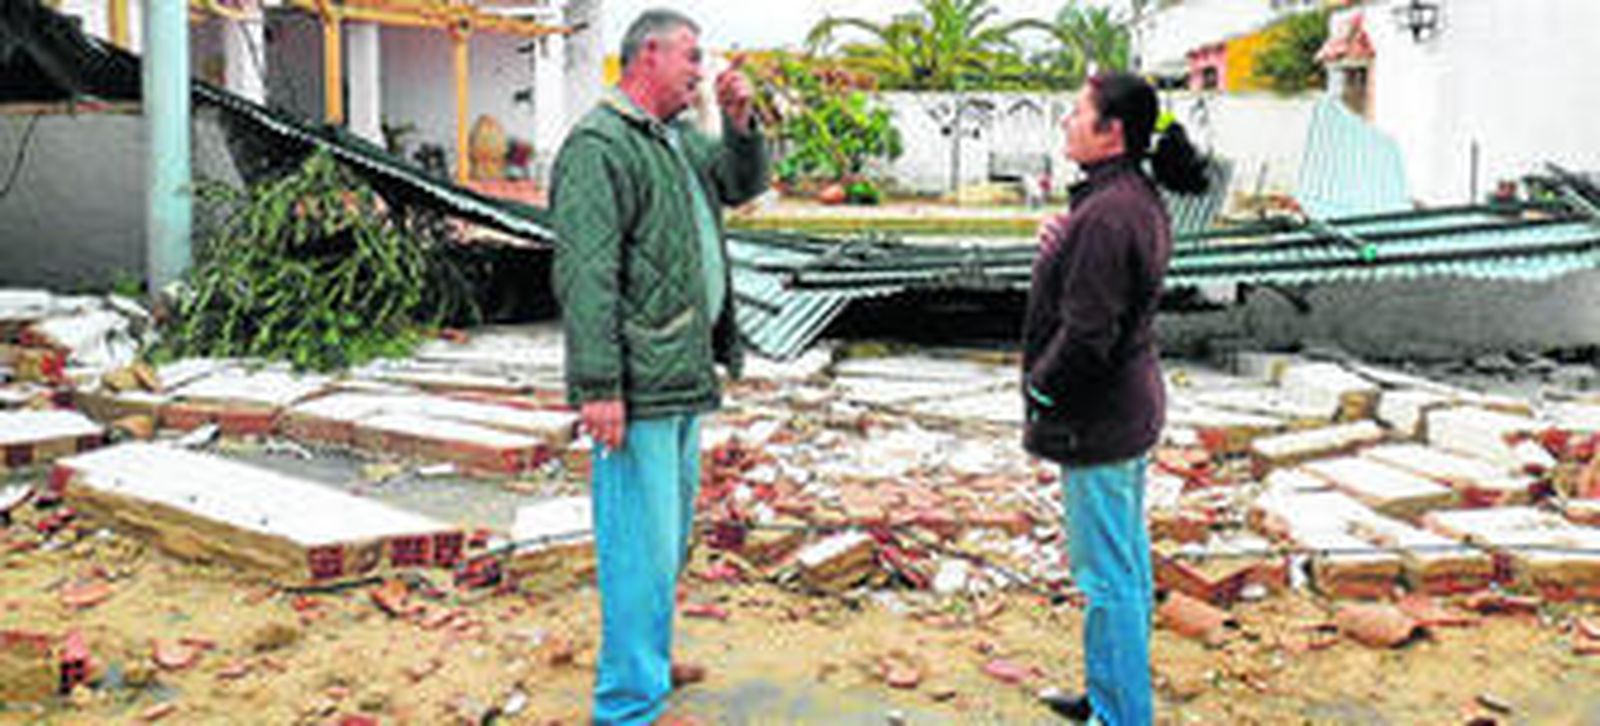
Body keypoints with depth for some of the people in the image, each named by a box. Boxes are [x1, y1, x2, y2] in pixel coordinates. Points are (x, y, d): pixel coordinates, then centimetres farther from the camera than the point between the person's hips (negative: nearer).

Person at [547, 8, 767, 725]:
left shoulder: (680, 139, 17)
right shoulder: (599, 144, -12)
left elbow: (742, 183, 28)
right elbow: (585, 275, -19)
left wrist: (740, 122, 8)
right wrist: (599, 386, -23)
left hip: (684, 378, 10)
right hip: (636, 387, -10)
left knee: (668, 536, 19)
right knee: (642, 545, -7)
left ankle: (647, 666, 35)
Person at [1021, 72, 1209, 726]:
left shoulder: (1107, 214, -24)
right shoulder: (1140, 198, 8)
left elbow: (1085, 334, -26)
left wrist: (1038, 388, -11)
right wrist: (1061, 249, -2)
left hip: (1095, 416, -11)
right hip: (1130, 403, 11)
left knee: (1106, 575, 1)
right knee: (1126, 562, 20)